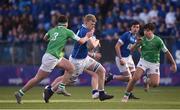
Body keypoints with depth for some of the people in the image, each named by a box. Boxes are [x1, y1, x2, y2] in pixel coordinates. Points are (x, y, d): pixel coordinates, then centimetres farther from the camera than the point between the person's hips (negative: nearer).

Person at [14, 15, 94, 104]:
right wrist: (87, 37, 13)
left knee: (71, 68, 12)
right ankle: (20, 93, 2)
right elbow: (81, 41, -4)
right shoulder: (67, 31, -7)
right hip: (50, 58, -8)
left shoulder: (52, 30, 11)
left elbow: (45, 38, 31)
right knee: (38, 78, -3)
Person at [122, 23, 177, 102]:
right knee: (135, 78, -22)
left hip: (154, 63, -1)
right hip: (144, 61, 1)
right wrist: (137, 44, -22)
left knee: (155, 84, -14)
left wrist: (173, 63, -7)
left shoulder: (158, 40, -13)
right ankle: (126, 95, -9)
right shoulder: (142, 39, -6)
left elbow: (166, 52, -6)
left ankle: (147, 81, 23)